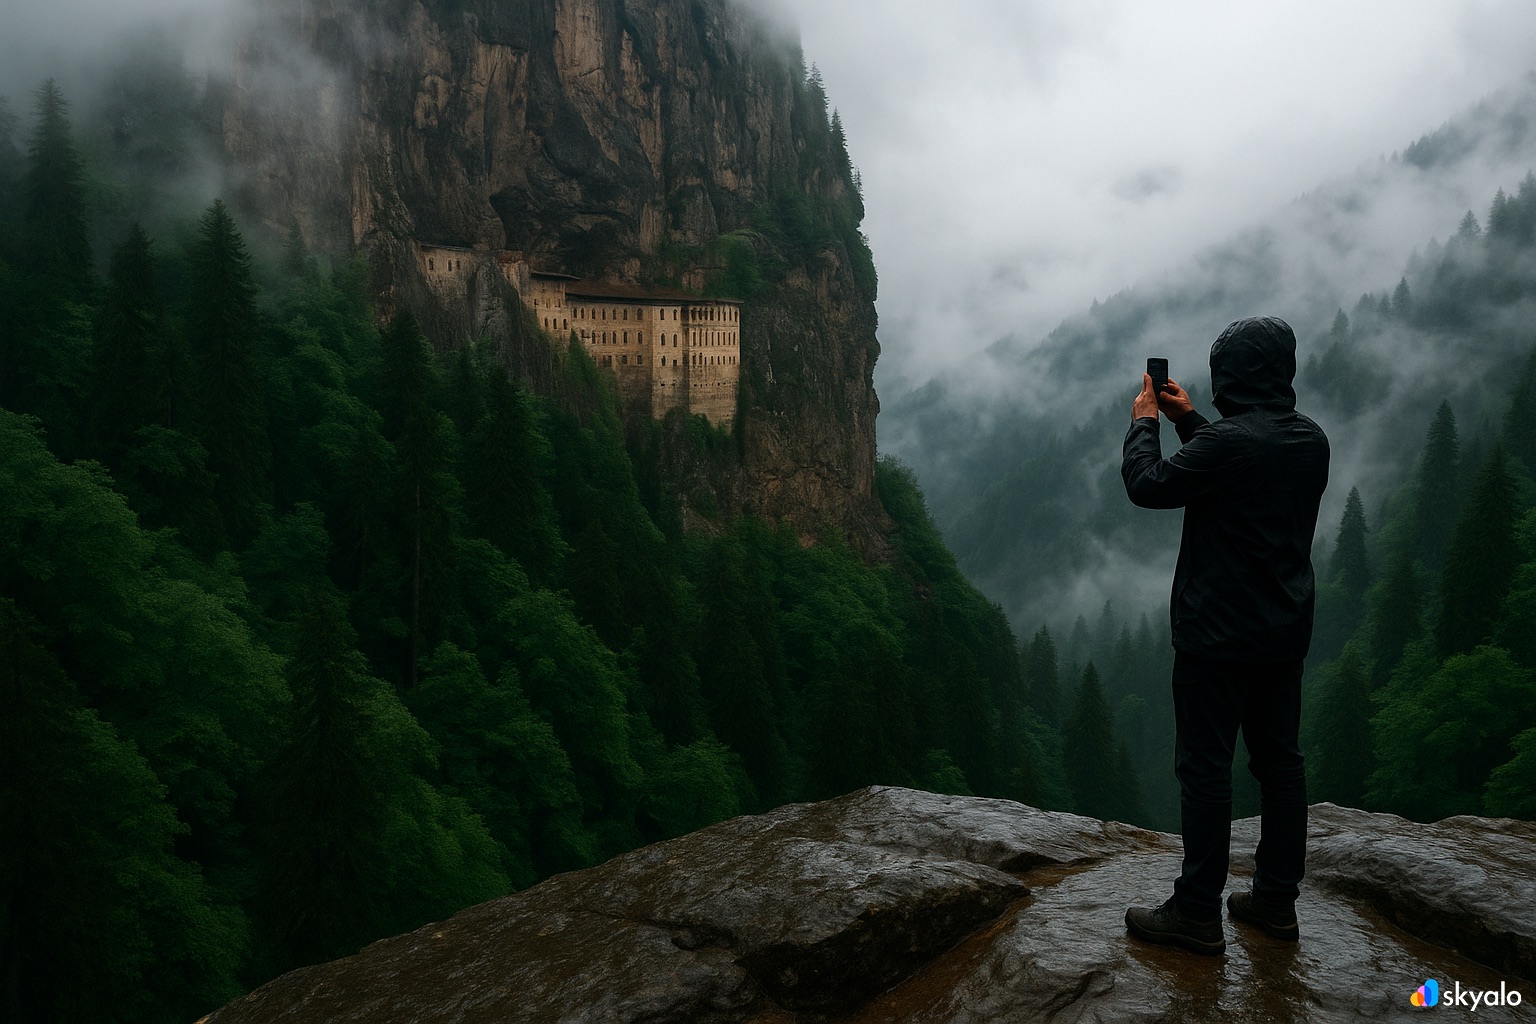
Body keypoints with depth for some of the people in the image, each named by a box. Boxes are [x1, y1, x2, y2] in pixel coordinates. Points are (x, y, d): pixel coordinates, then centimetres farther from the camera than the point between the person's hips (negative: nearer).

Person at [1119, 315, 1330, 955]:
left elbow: (1148, 486, -11)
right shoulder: (1311, 441, 5)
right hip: (1285, 634, 8)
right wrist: (1187, 421, 23)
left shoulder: (1228, 441, -21)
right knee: (1279, 759, 14)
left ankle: (1197, 914, 6)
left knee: (1204, 766, -1)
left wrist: (1144, 422, 4)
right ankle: (1276, 899, 24)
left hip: (1218, 635, -8)